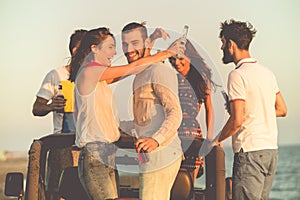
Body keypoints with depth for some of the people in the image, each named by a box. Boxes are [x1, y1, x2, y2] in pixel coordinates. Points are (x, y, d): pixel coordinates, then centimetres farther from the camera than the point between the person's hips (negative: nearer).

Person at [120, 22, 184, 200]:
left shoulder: (159, 71, -11)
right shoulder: (141, 74, 21)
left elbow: (175, 113, -21)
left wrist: (156, 140, -33)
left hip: (160, 156, -10)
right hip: (151, 157, 10)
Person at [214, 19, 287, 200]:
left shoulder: (238, 75, -12)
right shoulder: (267, 73, 13)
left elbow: (237, 120, -18)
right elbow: (282, 110, 20)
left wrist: (218, 139, -3)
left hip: (249, 152, -8)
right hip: (271, 150, 8)